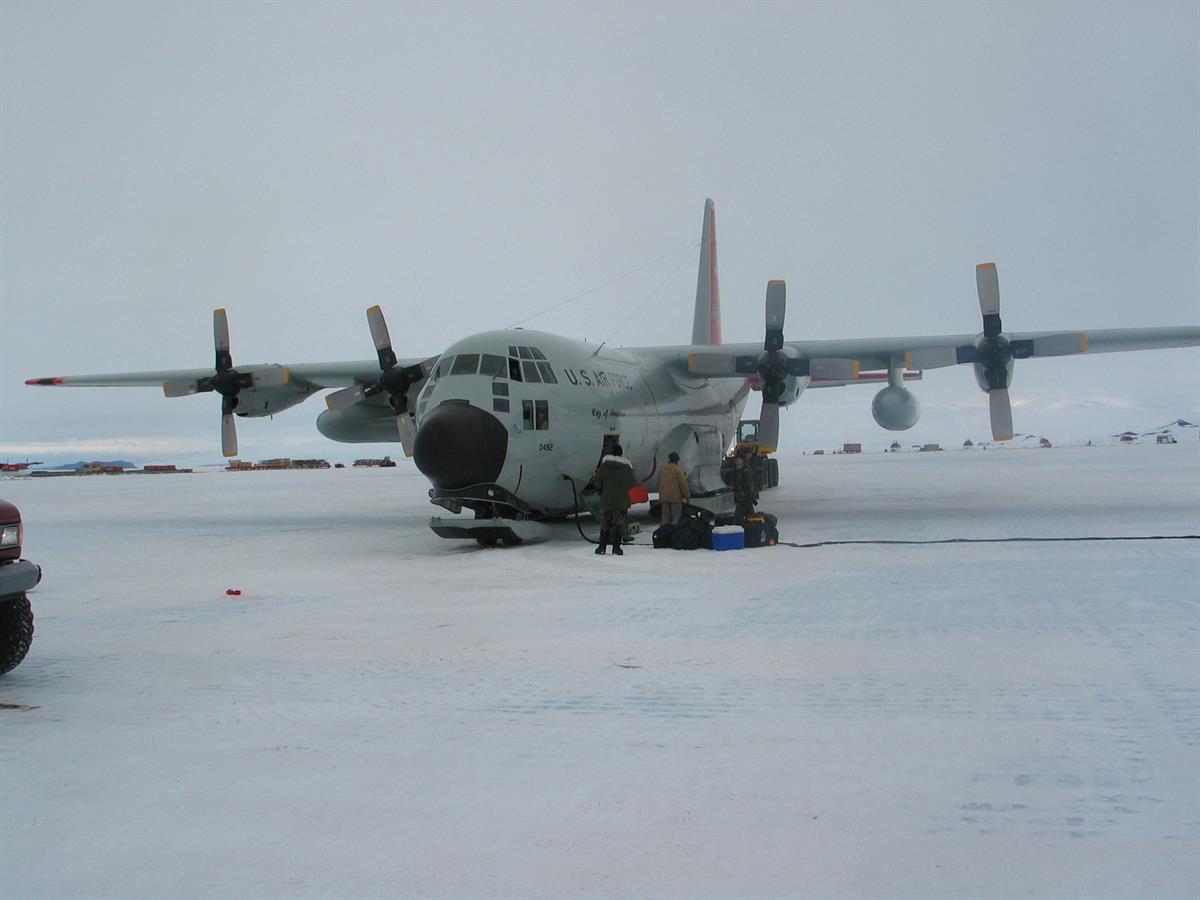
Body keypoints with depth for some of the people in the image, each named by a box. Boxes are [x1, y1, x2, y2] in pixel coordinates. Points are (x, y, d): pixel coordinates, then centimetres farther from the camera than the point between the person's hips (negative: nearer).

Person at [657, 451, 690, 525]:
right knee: (676, 516, -2)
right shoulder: (677, 470, -10)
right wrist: (687, 495, -5)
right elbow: (683, 484, -12)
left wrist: (660, 495, 25)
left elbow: (659, 484, 16)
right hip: (676, 497, -6)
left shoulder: (662, 469, 10)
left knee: (665, 516, 10)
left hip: (664, 497, 6)